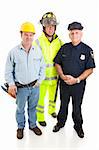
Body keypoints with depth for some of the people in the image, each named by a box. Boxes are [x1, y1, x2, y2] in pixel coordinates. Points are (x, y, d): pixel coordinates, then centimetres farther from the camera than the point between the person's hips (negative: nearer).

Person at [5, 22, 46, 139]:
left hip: (35, 86, 2)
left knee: (33, 107, 19)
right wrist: (11, 84, -12)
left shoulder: (38, 51, -2)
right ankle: (20, 127, 35)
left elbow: (43, 67, 7)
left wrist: (40, 80, -1)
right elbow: (8, 70, -4)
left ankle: (33, 125, 39)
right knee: (20, 108, 14)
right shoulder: (14, 52, -10)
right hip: (21, 87, -2)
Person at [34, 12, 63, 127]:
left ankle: (51, 110, 47)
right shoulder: (38, 42, -15)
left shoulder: (59, 41, -3)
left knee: (53, 95, 22)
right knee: (41, 97, 7)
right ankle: (40, 117, 26)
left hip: (54, 75, 4)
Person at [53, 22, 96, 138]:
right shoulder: (64, 48, -1)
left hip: (79, 84, -2)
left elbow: (90, 69, -10)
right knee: (63, 104, 18)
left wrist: (77, 79, -18)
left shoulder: (87, 50, -9)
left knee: (77, 106, 13)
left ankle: (78, 126, 34)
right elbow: (57, 63, 5)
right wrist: (62, 76, -11)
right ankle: (60, 122, 39)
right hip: (64, 83, 2)